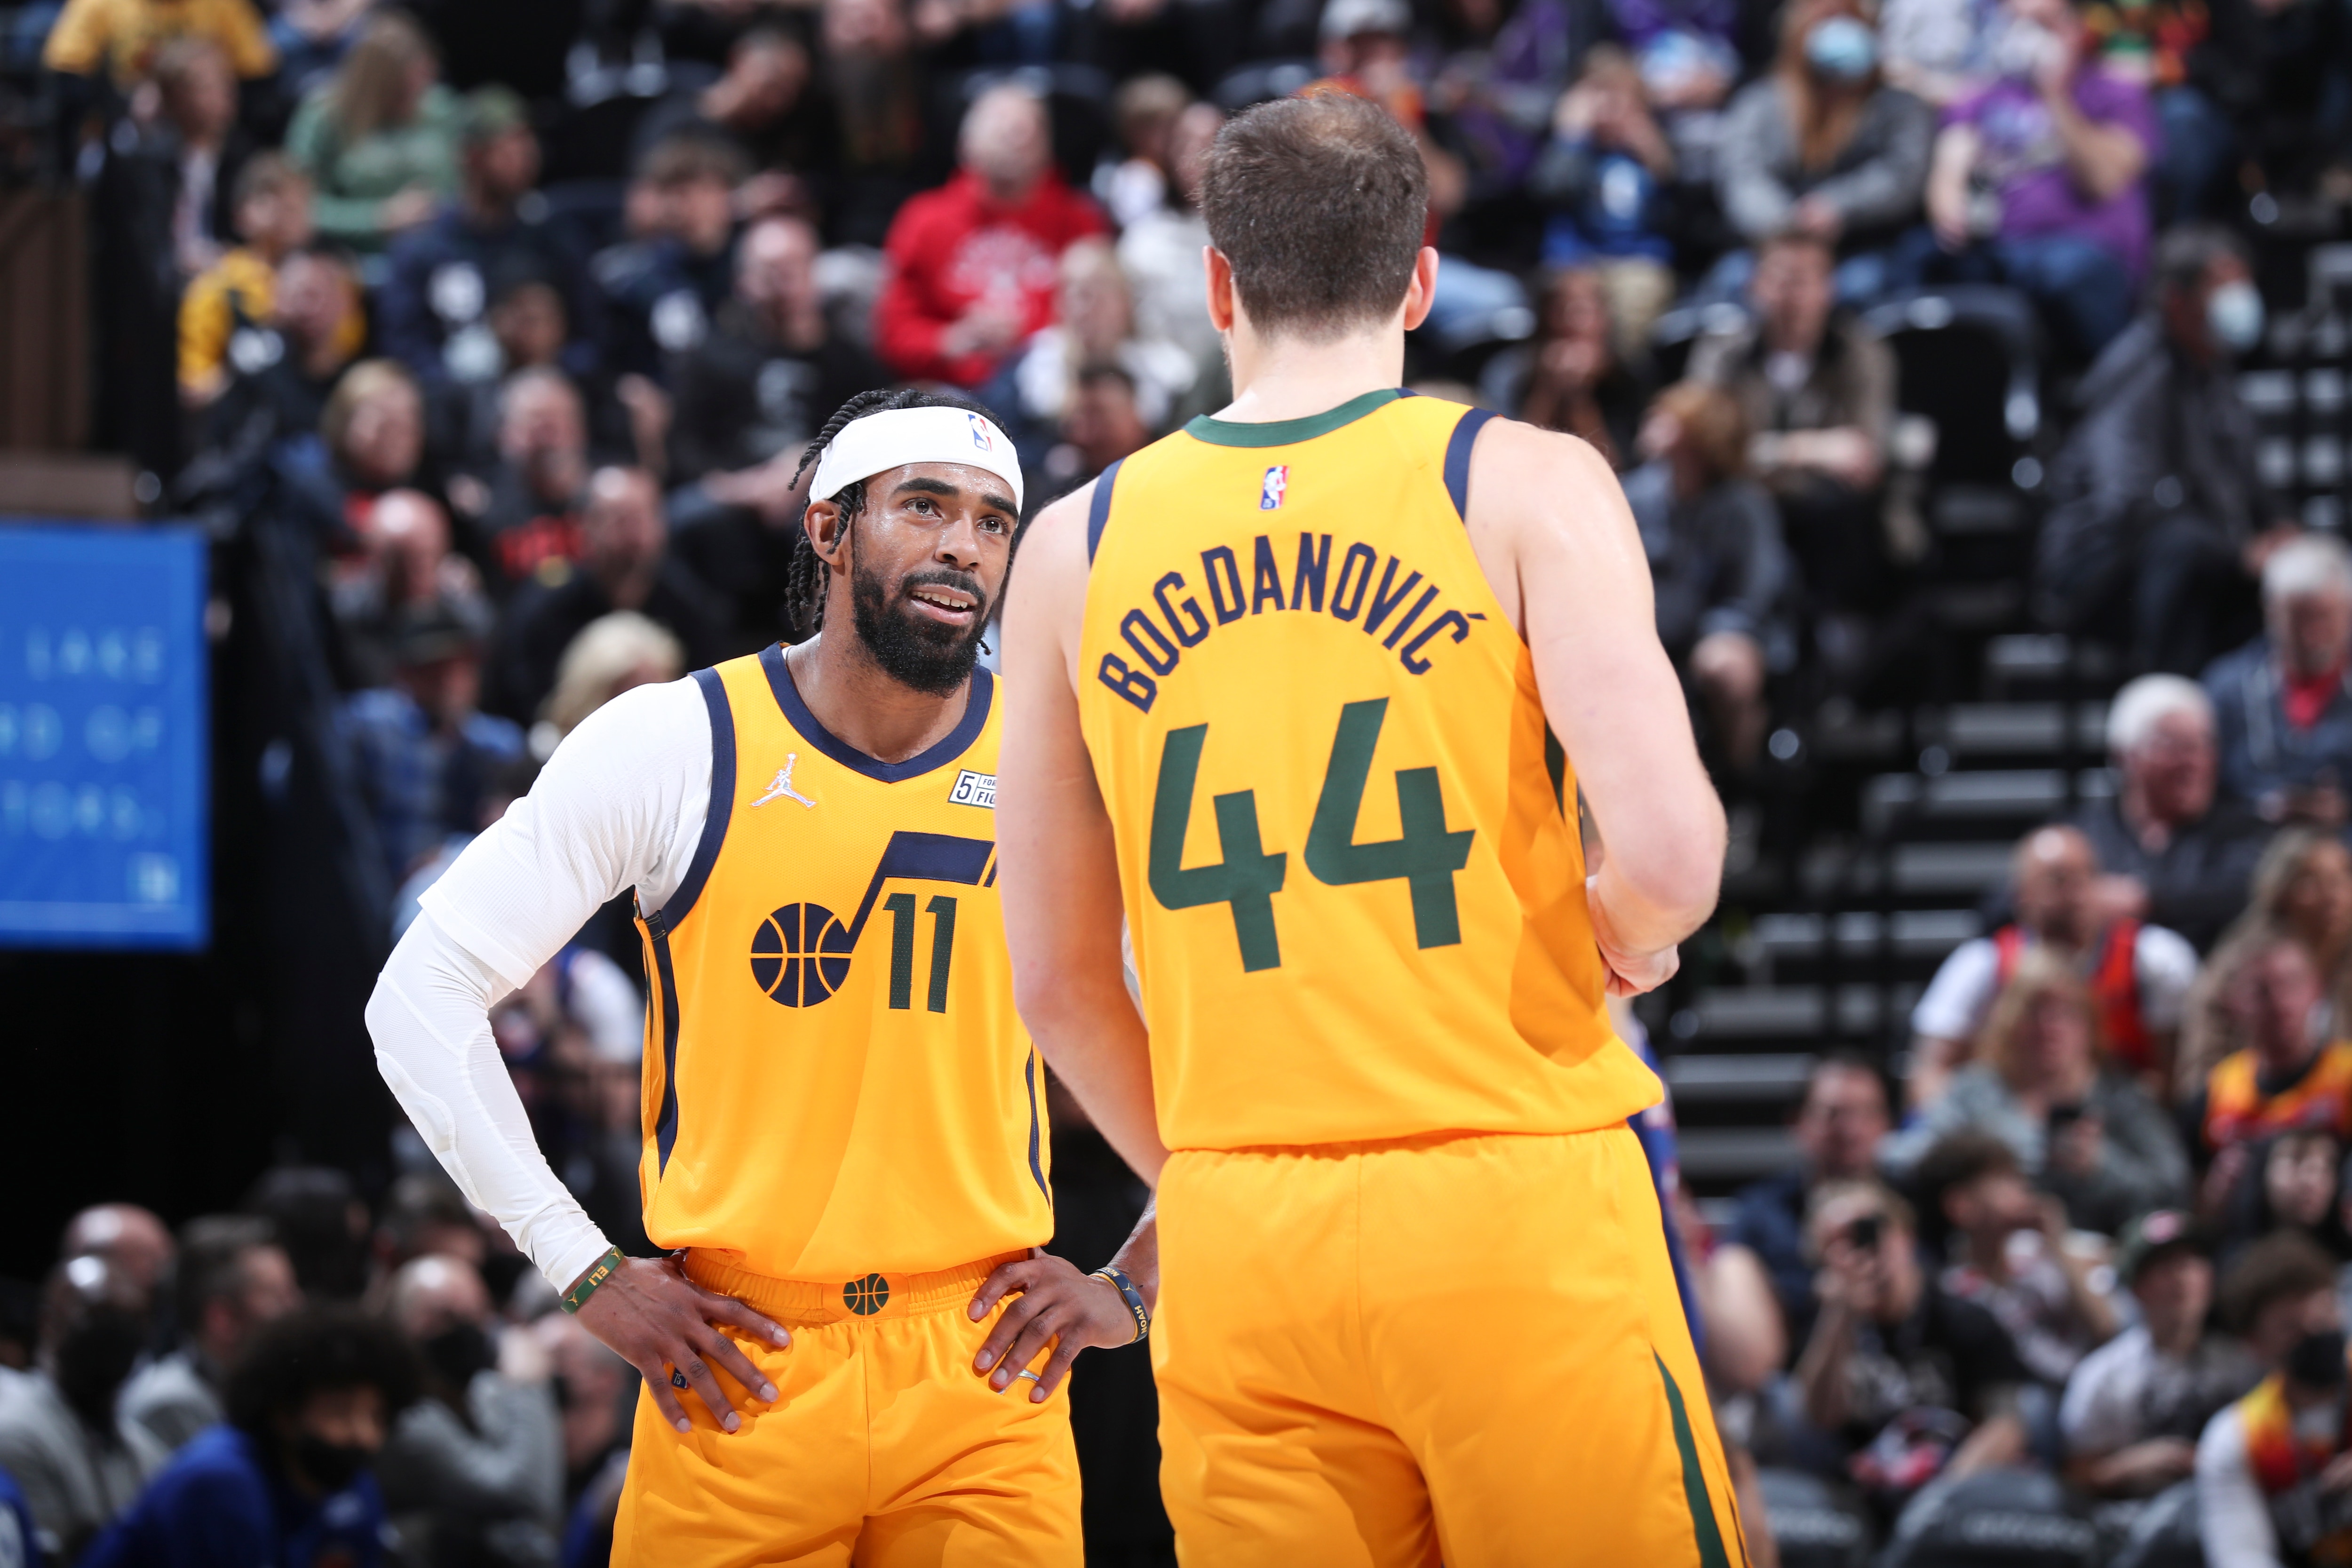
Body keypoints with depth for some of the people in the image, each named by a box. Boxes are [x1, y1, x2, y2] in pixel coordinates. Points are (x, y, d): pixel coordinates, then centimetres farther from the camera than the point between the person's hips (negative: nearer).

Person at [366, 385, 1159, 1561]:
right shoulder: (670, 747, -2)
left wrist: (1133, 1286, 5)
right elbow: (423, 996, 0)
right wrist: (587, 1275, -4)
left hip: (984, 1374, 1)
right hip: (739, 1373, -1)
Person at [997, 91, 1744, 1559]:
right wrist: (1626, 938, 7)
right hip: (1517, 1212, -3)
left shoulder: (1078, 546, 9)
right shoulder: (1526, 485, -1)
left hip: (1238, 1243, 3)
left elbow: (1059, 983, 12)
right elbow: (1670, 846, -14)